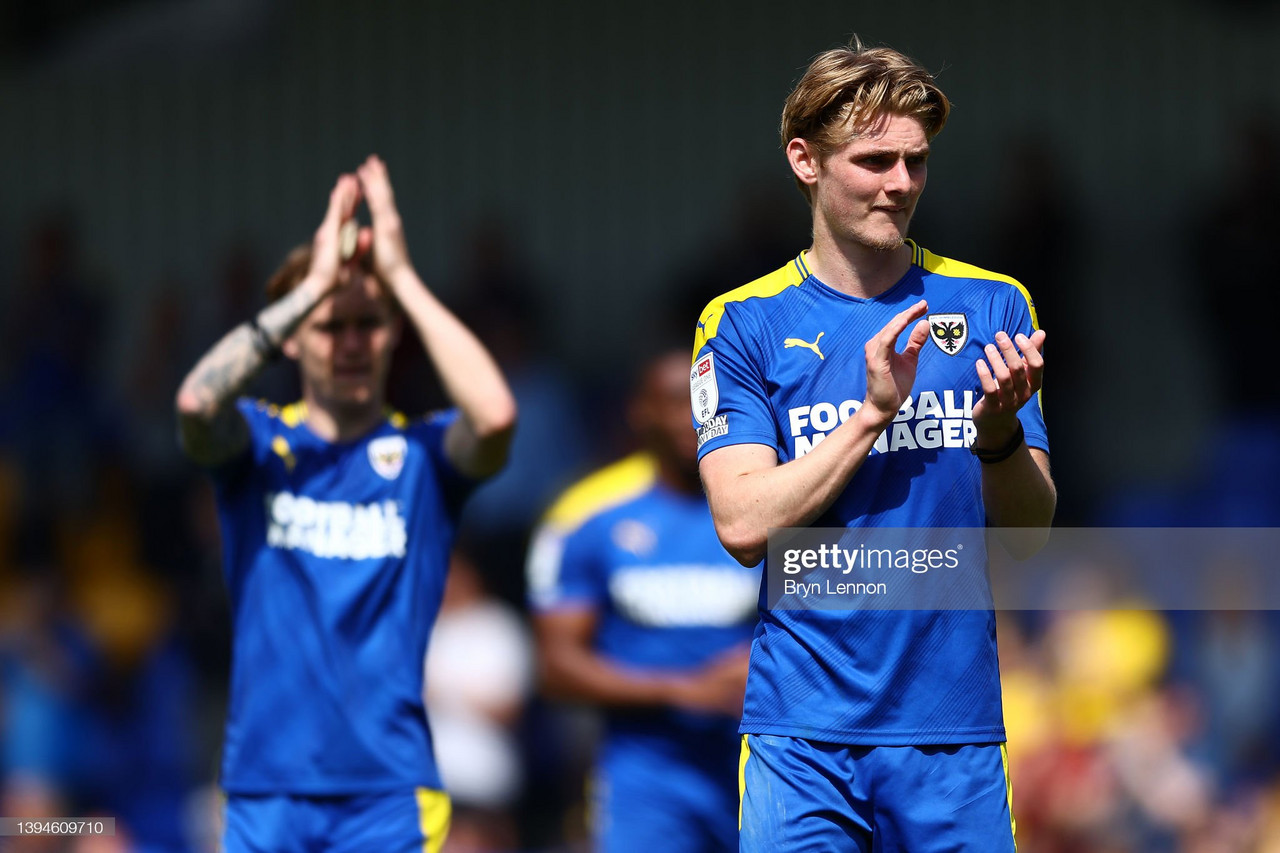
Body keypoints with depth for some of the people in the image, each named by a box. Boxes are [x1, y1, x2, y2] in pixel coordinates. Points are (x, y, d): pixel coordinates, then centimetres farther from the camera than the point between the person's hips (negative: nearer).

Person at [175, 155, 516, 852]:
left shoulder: (425, 452, 4)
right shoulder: (259, 444, 7)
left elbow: (495, 416, -19)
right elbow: (196, 402, -17)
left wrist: (401, 277, -13)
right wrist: (315, 286, -15)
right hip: (265, 789, 1)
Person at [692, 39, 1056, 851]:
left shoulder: (992, 306, 7)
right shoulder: (743, 324, 3)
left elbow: (1029, 533, 3)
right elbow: (745, 525, -8)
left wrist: (999, 431, -17)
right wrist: (873, 412, -15)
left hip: (958, 729, 1)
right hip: (805, 738, -1)